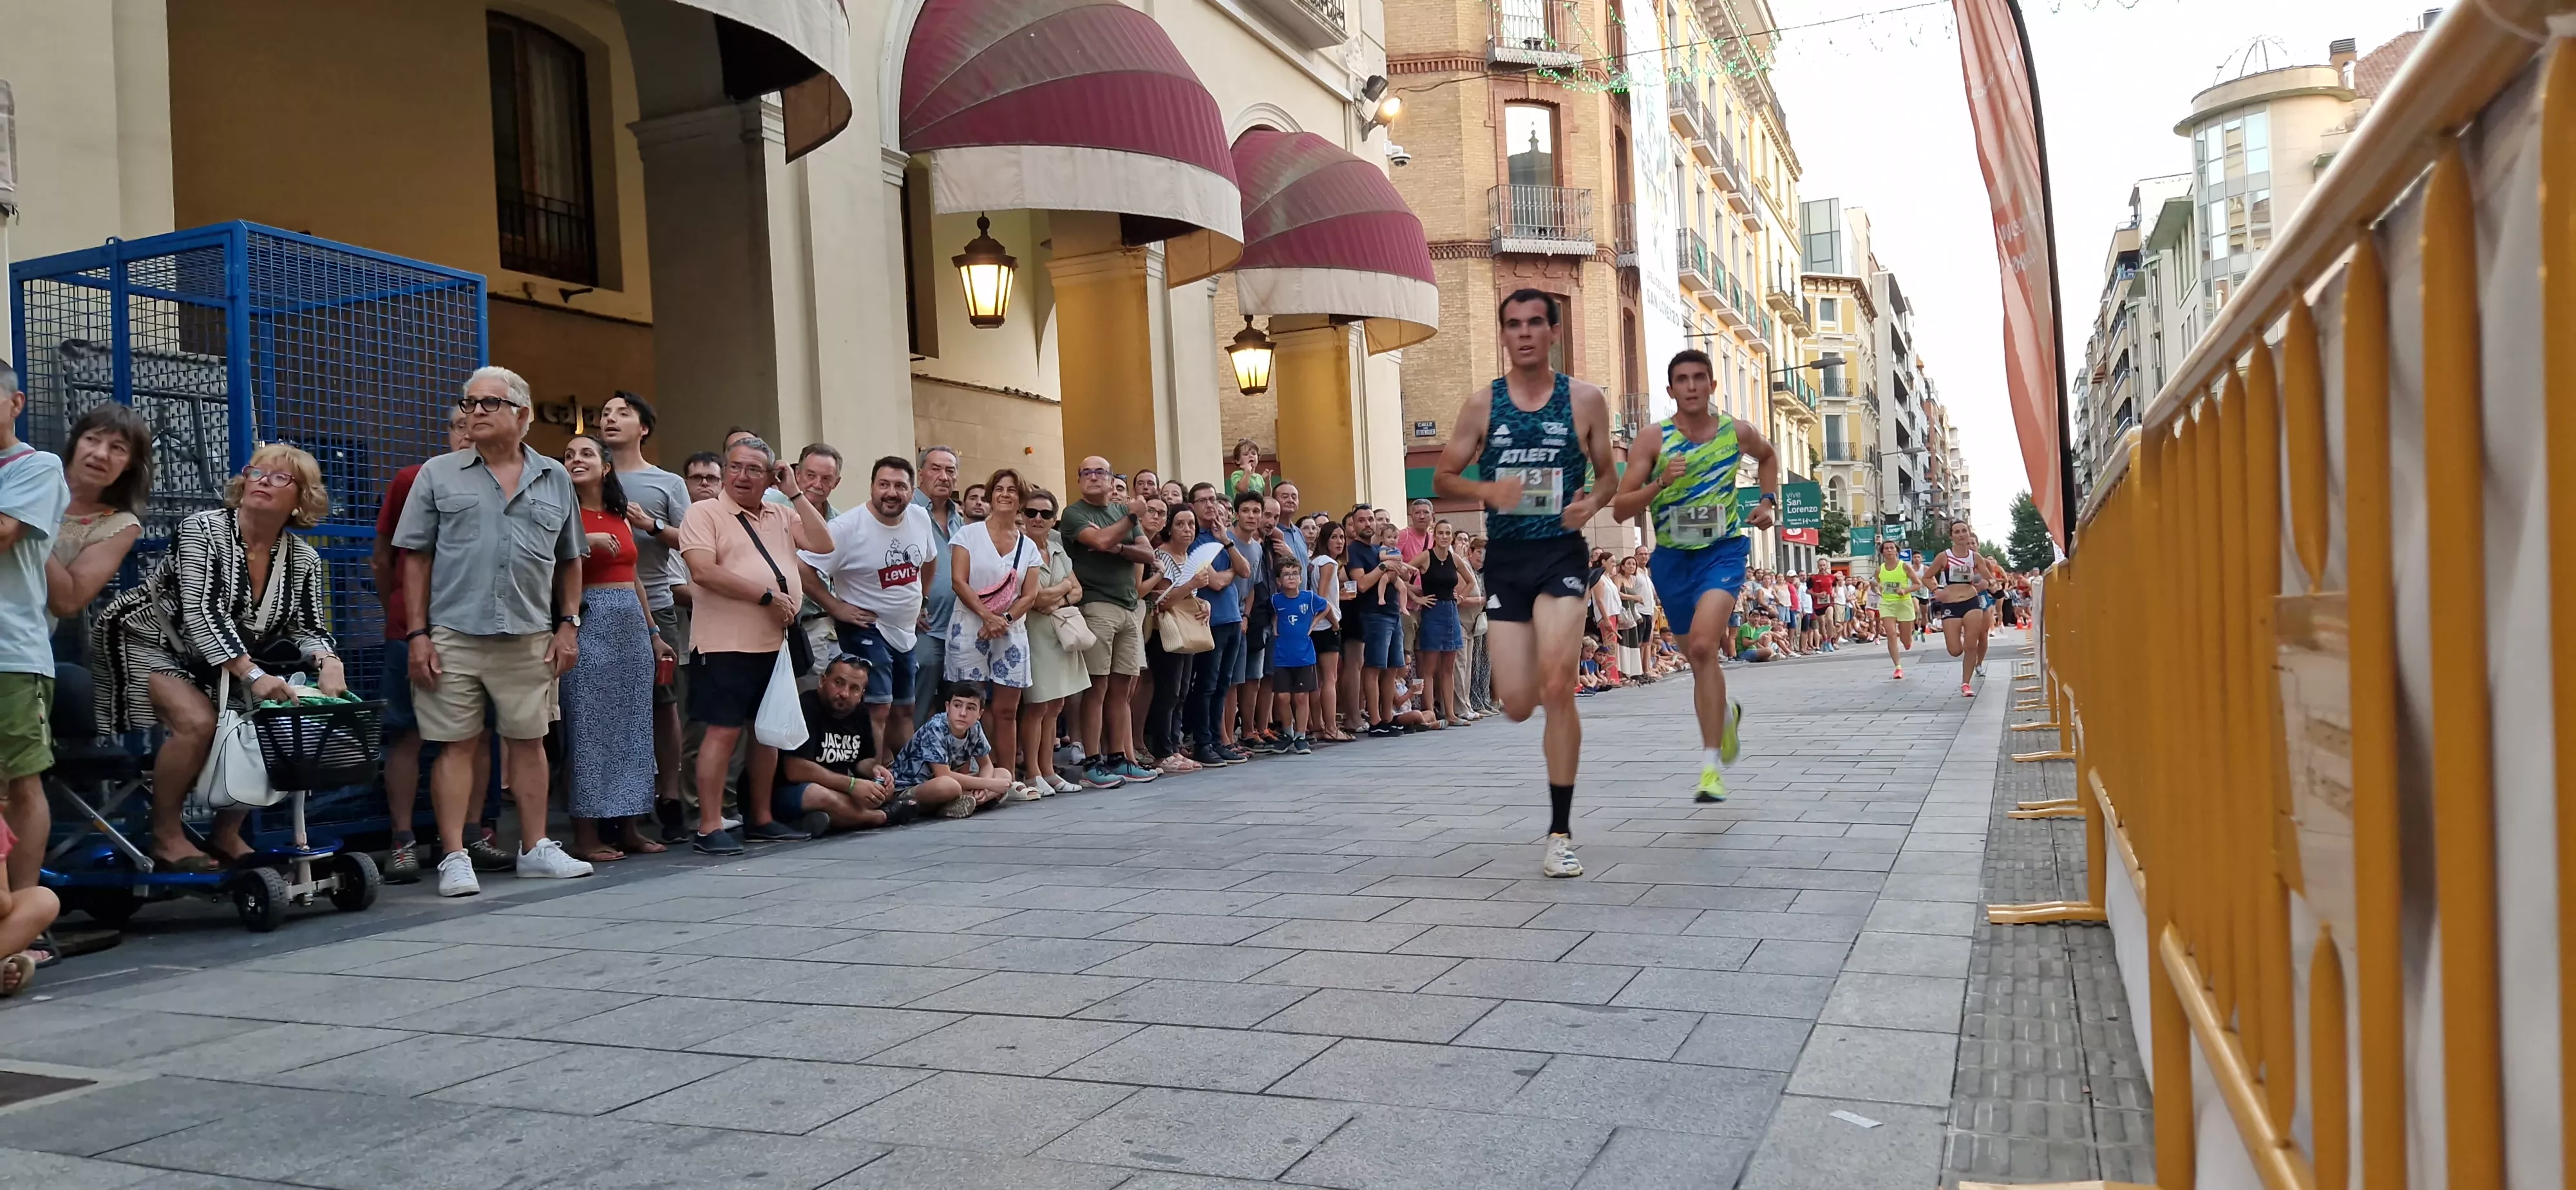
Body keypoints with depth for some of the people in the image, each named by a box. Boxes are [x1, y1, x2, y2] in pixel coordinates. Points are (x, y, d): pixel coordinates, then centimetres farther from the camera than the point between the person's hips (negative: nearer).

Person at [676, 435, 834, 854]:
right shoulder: (704, 513, -3)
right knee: (724, 730, -8)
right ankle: (709, 828, -3)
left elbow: (823, 545, 4)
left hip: (775, 643, 7)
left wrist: (795, 493, 1)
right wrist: (767, 596, -17)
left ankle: (760, 819, 24)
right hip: (726, 645, -7)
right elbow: (703, 571, -17)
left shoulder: (782, 516, 15)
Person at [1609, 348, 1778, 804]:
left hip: (1724, 550, -2)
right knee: (1700, 657, 13)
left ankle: (1710, 765, -21)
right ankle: (1725, 715, 48)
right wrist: (1660, 483, -26)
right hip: (1673, 557, 2)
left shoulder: (1737, 432, -2)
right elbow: (1620, 509, -10)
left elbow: (1768, 456, 23)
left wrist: (1769, 501, 9)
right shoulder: (1653, 440, -8)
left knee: (1703, 646, -24)